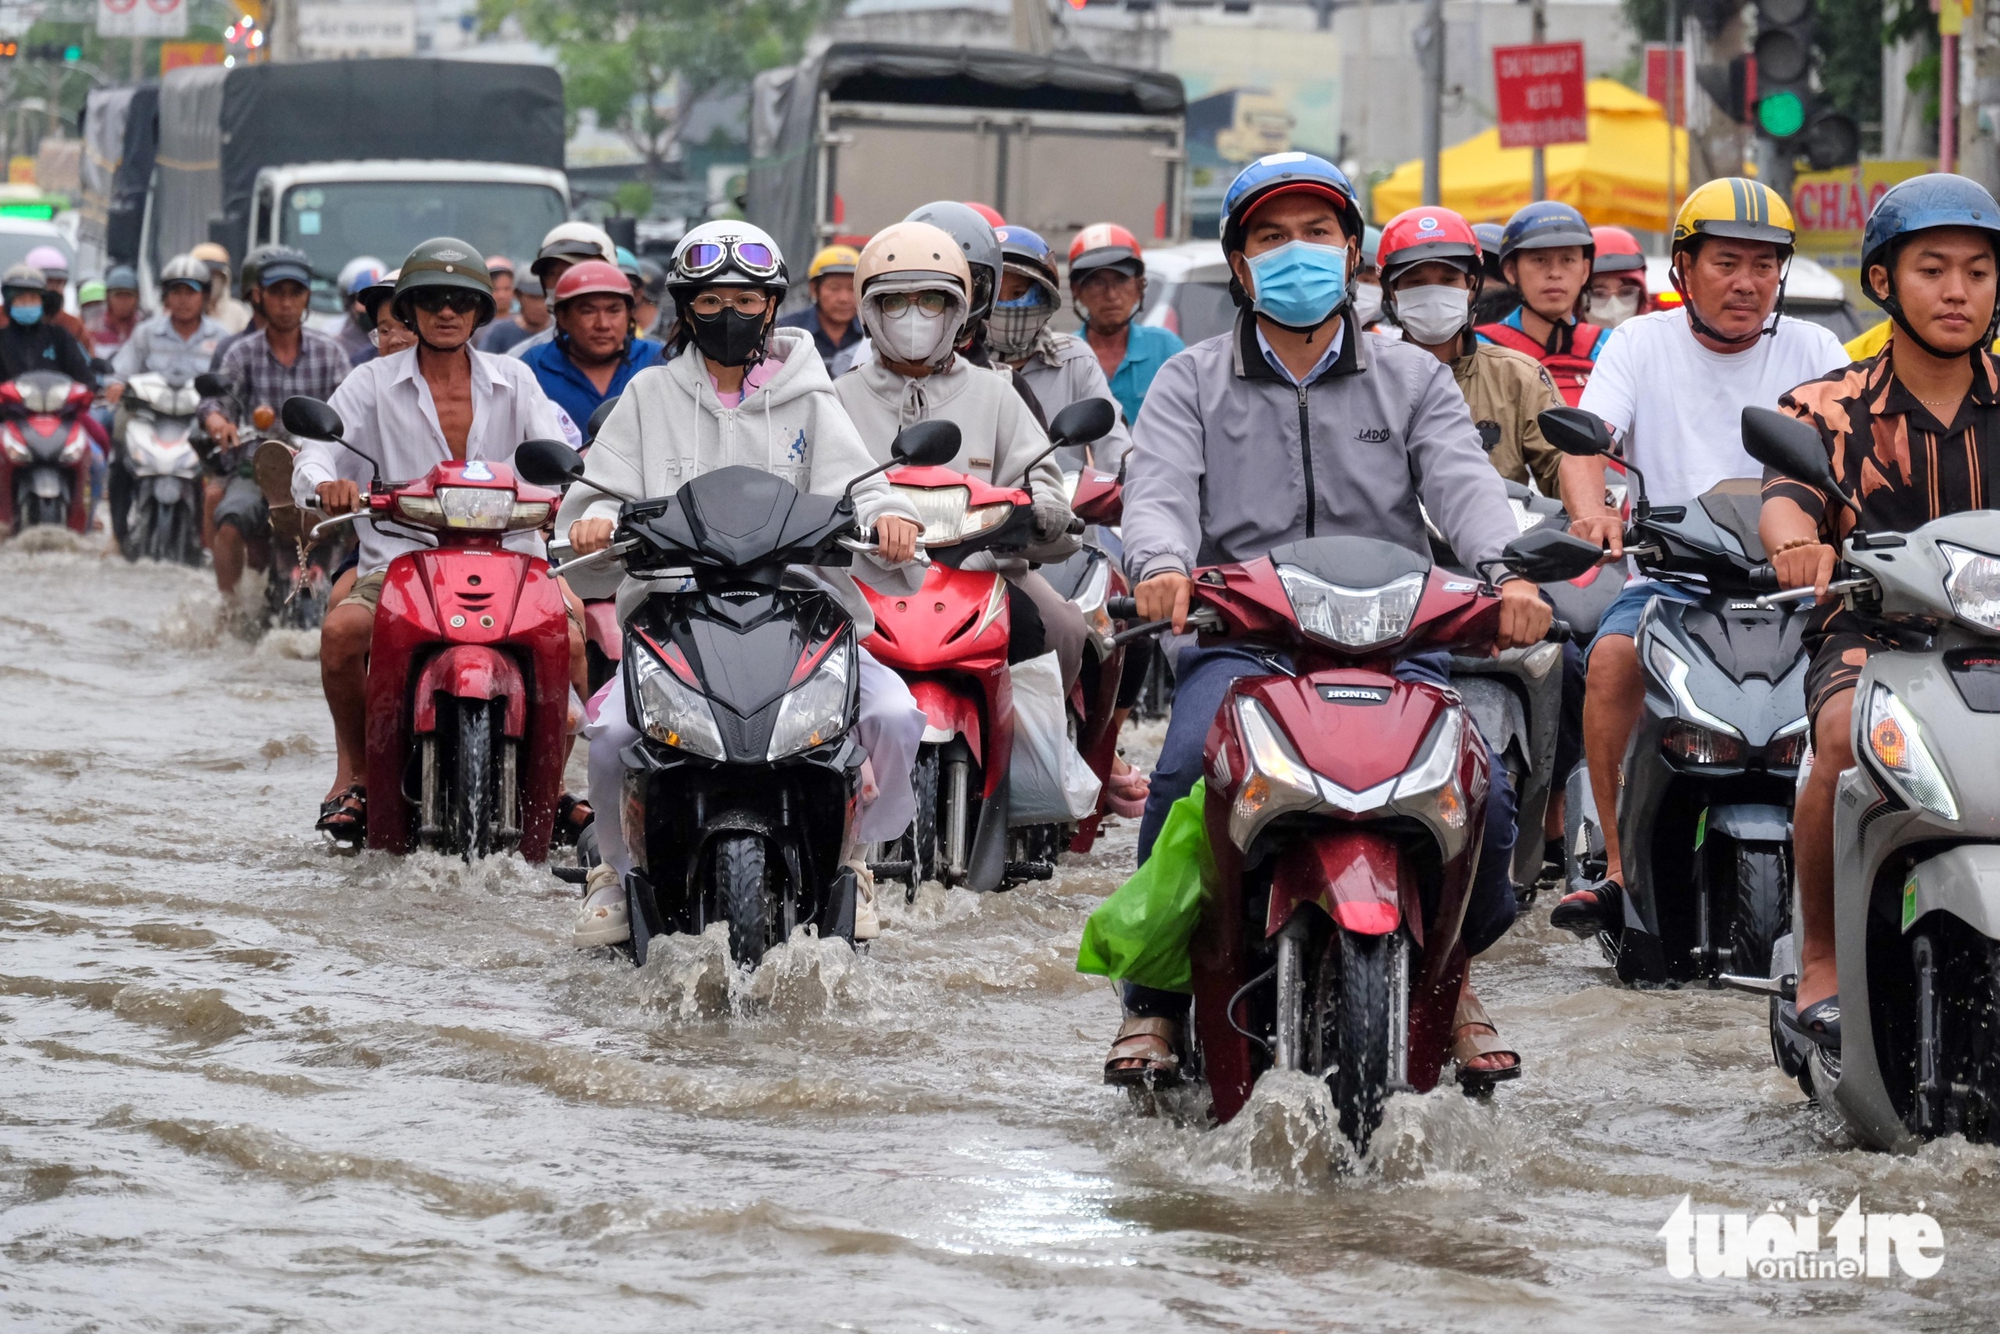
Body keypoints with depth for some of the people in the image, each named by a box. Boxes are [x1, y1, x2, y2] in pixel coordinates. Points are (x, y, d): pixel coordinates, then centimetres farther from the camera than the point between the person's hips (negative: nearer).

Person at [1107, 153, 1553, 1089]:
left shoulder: (1412, 379, 18)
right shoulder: (1191, 383, 15)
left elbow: (1464, 484, 1)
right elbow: (1158, 491, -2)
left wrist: (1506, 575, -22)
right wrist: (1162, 567, -27)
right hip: (1237, 639, -1)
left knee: (1480, 798, -23)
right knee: (1188, 777, -31)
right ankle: (1158, 989, -11)